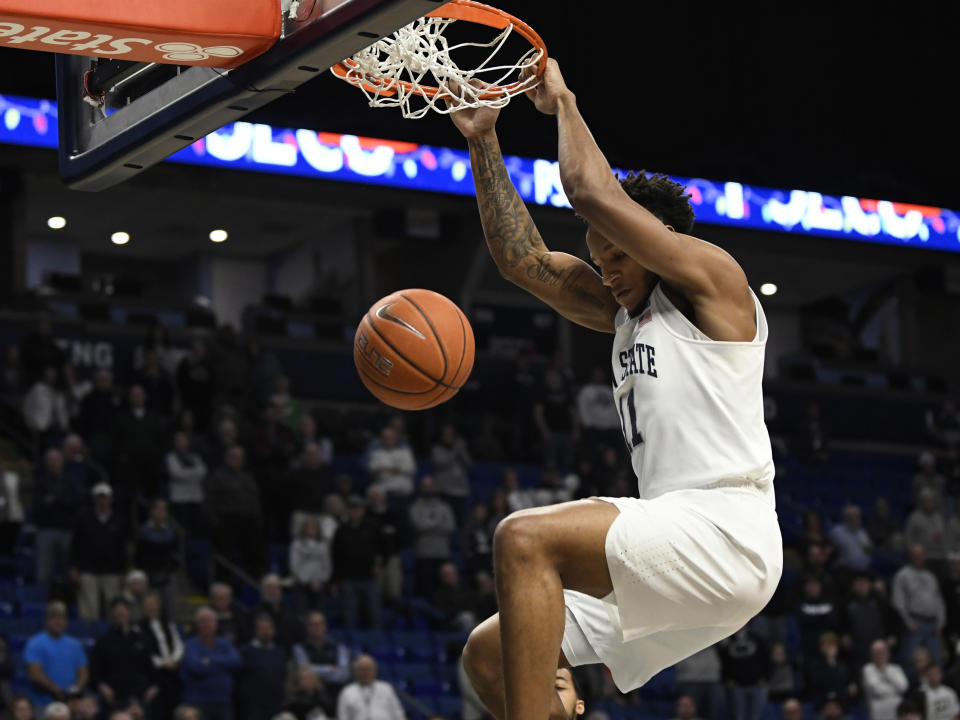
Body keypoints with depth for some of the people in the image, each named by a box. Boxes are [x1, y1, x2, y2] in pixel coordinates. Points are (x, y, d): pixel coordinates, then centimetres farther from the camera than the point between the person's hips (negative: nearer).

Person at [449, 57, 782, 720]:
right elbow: (522, 260, 22)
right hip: (674, 553, 10)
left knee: (526, 539, -27)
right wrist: (484, 143, 19)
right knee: (490, 654, 6)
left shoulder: (714, 280, 0)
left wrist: (563, 101, 6)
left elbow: (593, 192, -9)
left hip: (725, 533, -10)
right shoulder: (627, 313, 24)